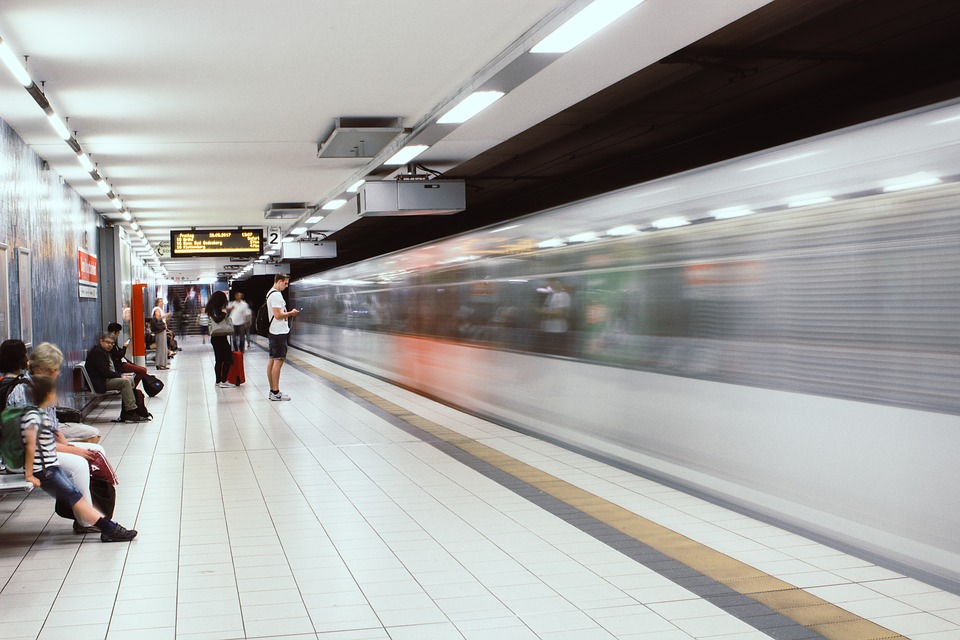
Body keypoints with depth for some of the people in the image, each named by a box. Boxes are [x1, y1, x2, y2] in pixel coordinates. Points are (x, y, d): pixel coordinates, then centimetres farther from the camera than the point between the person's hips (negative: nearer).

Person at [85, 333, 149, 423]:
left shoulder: (105, 352, 19)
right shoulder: (97, 352, -15)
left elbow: (111, 370, 20)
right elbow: (105, 373, -22)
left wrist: (121, 375, 1)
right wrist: (120, 376, -13)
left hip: (106, 379, 11)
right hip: (99, 383, -11)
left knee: (130, 381, 2)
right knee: (125, 382, -22)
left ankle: (125, 414, -5)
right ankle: (131, 413, -25)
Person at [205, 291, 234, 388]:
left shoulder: (213, 309, 14)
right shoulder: (215, 310, -12)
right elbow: (217, 319, -26)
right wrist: (224, 313, -15)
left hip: (216, 338, 10)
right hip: (220, 337, -10)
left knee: (219, 360, 12)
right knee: (228, 359, -8)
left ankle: (218, 381, 14)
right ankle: (223, 381, -12)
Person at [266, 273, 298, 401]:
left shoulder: (270, 294, 17)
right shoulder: (276, 295, -15)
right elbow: (278, 315, -20)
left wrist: (288, 314, 14)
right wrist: (291, 313, -7)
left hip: (274, 332, 11)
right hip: (279, 332, -11)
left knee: (272, 361, 11)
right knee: (278, 361, -9)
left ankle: (272, 391, 16)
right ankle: (275, 392, -8)